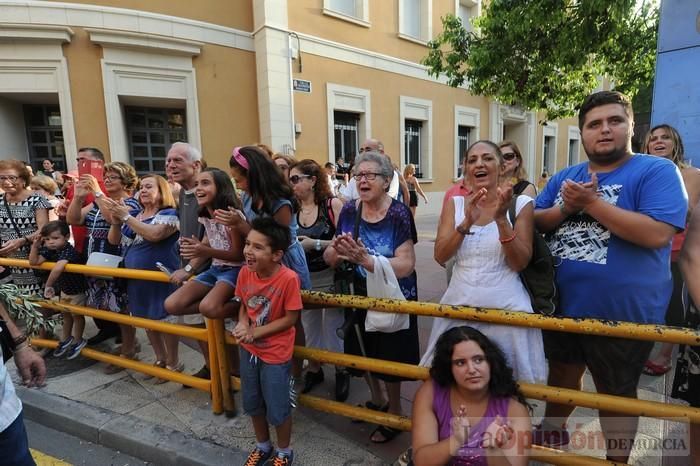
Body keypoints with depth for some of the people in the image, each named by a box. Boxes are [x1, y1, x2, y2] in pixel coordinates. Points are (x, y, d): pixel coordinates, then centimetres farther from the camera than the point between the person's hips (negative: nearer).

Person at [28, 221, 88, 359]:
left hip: (77, 290, -8)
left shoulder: (68, 251, -33)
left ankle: (78, 341, 28)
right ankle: (66, 339, 42)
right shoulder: (50, 250, -6)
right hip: (64, 289, 8)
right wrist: (35, 246, -15)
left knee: (77, 315, 10)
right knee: (66, 314, 23)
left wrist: (48, 285, -39)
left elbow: (57, 269, -48)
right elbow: (33, 262, -7)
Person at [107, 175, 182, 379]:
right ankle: (160, 359, 30)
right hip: (136, 277, 8)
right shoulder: (134, 214, 13)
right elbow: (113, 240, 13)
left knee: (165, 318, -3)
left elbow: (154, 234, -26)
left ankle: (173, 364, 11)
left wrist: (126, 217, -20)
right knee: (147, 318, 15)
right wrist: (116, 221, -6)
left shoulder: (169, 214, -9)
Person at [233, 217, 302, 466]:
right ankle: (262, 445, 50)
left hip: (276, 354, -5)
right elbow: (243, 305, 3)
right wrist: (242, 325, -16)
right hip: (249, 349, 6)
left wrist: (256, 332, -20)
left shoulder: (288, 278, -27)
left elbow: (290, 318, -20)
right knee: (252, 403, 23)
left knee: (277, 409, 11)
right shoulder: (245, 272, -12)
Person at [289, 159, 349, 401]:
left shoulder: (332, 204, -12)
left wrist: (316, 243, -22)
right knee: (309, 326, 17)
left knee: (334, 326, 7)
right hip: (303, 278, 5)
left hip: (331, 276, -4)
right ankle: (314, 369, 39)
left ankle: (341, 371, 31)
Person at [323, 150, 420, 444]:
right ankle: (376, 399, 49)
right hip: (359, 297, 5)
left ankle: (395, 413, 39)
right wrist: (337, 250, -25)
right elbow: (329, 258, -2)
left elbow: (406, 265, -25)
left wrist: (365, 259, -35)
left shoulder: (399, 213, -18)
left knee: (389, 357, 11)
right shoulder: (348, 211, -3)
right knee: (364, 353, 21)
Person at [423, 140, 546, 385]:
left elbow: (520, 263, -9)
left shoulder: (520, 203, -3)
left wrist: (501, 219, -21)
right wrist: (467, 222, -21)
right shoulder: (454, 204, 3)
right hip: (460, 304, 2)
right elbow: (440, 256, -6)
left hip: (505, 306, -2)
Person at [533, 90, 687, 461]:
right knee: (562, 372, 25)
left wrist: (591, 202, -21)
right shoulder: (564, 177, 7)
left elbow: (656, 234, -24)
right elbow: (534, 222, 3)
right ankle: (552, 430, 50)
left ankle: (618, 459, 40)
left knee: (616, 391, 16)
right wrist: (565, 209, -16)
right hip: (561, 305, 5)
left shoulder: (657, 171, -10)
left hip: (621, 312, -5)